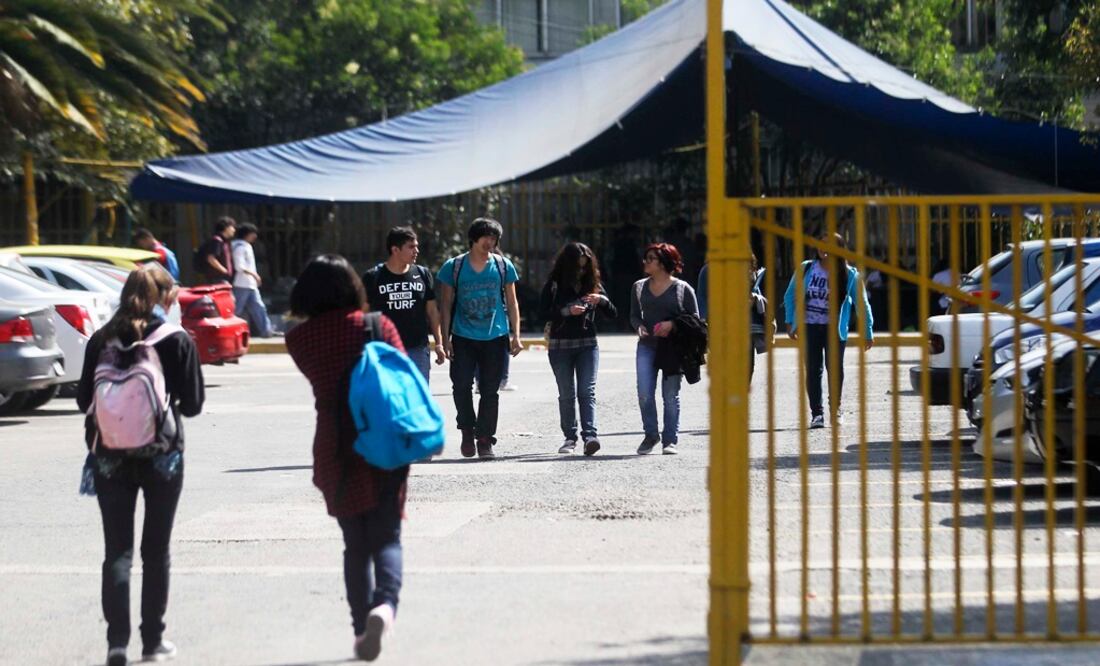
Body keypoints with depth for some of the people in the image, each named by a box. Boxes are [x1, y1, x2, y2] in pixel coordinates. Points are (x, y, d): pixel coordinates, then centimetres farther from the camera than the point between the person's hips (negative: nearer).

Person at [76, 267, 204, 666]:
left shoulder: (102, 339, -2)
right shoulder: (177, 341, -7)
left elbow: (84, 398, 1)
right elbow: (193, 404, -6)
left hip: (111, 456, 1)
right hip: (162, 454, -1)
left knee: (117, 550, 4)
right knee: (156, 550, 10)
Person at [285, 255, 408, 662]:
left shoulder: (299, 339, -3)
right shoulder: (377, 326, -4)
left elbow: (319, 378, 10)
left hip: (336, 452, 1)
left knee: (355, 543, 14)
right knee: (386, 537, 4)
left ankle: (362, 628, 12)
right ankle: (385, 602, -23)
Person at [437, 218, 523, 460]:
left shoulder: (503, 266, 6)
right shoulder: (453, 267, 1)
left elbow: (512, 303, 11)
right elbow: (446, 304, 4)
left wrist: (515, 335, 4)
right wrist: (445, 338, -2)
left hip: (495, 337, 1)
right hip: (463, 337, -1)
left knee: (490, 391, 1)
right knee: (461, 386, -9)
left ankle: (485, 440, 9)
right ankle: (468, 431, 13)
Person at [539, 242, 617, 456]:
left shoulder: (593, 284, 7)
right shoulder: (554, 285, 1)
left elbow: (613, 314, 7)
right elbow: (542, 311, -8)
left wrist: (602, 300, -13)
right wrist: (567, 311, -20)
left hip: (587, 345, 0)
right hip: (560, 346, 0)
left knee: (587, 391, -11)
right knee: (567, 394, 4)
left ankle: (590, 435, -22)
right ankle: (570, 437, 12)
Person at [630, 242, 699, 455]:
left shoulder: (683, 289, -1)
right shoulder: (640, 287, 11)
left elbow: (695, 319, 2)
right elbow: (634, 315, 19)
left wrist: (672, 324, -14)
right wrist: (639, 326, -4)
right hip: (647, 347, 3)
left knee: (670, 395, -1)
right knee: (645, 394, -7)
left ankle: (670, 440, 8)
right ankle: (650, 435, 11)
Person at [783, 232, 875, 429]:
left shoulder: (850, 275, -2)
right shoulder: (806, 269, 1)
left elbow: (862, 304, 2)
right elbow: (790, 295, 11)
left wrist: (867, 332, 0)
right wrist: (791, 322, 7)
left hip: (835, 328, -1)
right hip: (809, 326, 1)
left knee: (835, 367, -4)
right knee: (813, 368, -1)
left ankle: (835, 409, 11)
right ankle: (816, 413, 3)